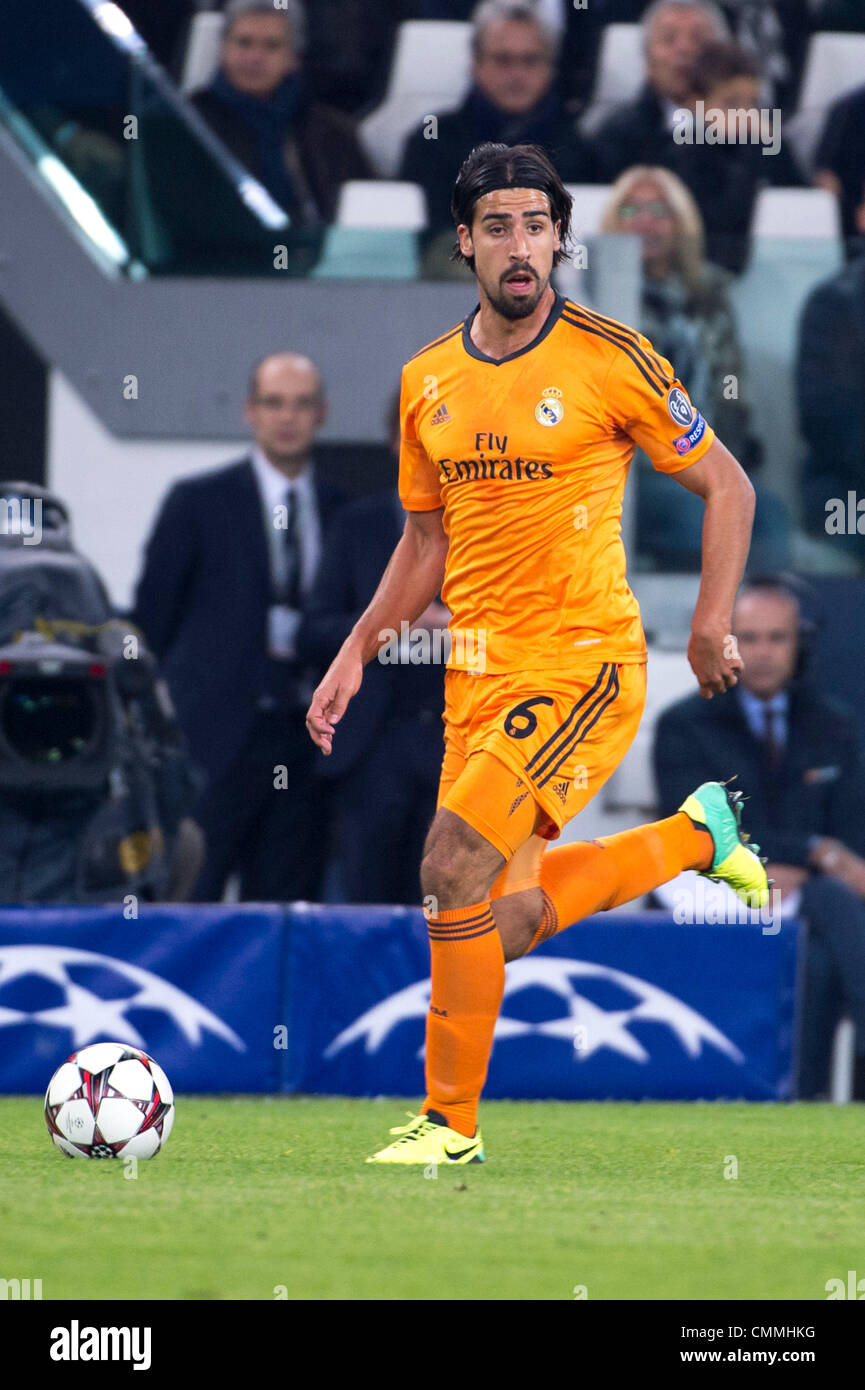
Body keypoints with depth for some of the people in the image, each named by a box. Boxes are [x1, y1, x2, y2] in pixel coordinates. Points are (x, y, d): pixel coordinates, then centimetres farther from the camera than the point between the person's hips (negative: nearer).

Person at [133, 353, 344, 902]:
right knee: (185, 905, -8)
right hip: (218, 737, -3)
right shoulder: (199, 501, 3)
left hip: (304, 739, 3)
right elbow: (153, 615, 4)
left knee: (286, 902, 1)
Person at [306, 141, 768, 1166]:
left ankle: (452, 1120, -4)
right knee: (509, 922, 6)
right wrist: (357, 654, 10)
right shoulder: (426, 381, 9)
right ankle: (695, 835, 31)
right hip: (476, 670, 6)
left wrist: (712, 623, -9)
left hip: (581, 660, -6)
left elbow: (725, 485, 0)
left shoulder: (610, 359, -7)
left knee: (454, 869, -18)